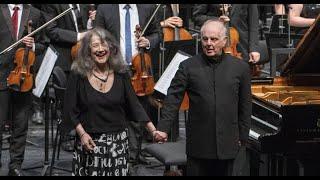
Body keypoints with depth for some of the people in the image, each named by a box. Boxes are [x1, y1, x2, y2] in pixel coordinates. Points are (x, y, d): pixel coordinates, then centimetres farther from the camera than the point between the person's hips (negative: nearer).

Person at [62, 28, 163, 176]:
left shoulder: (120, 74, 1)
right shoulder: (78, 74, -5)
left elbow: (134, 105, 4)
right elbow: (70, 110, -2)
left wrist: (153, 130, -1)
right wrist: (82, 133, -13)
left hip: (118, 141, 2)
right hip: (89, 142, -2)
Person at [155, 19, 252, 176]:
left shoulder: (240, 68, 4)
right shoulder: (188, 67, 1)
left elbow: (245, 106, 8)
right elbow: (173, 98, -3)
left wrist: (243, 138, 8)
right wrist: (163, 128, -14)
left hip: (227, 145, 1)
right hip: (198, 145, -1)